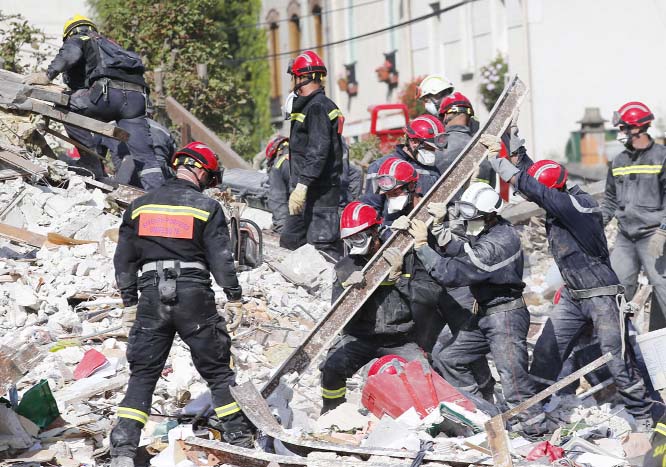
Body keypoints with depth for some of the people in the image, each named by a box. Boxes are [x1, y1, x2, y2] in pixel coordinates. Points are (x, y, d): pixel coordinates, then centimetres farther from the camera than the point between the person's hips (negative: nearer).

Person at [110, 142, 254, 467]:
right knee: (217, 370, 10)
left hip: (151, 296, 2)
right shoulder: (207, 207, 0)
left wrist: (129, 302, 18)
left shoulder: (139, 207, 10)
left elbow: (124, 259, 11)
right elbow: (221, 257, -4)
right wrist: (234, 297, 6)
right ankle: (239, 437, 12)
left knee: (142, 374, 6)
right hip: (194, 295, -2)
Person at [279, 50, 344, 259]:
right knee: (290, 241, 15)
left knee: (324, 246, -12)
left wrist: (302, 184, -29)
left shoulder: (317, 107, -14)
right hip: (309, 191, 11)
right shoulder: (315, 105, 19)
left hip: (319, 192, -11)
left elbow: (319, 151, -24)